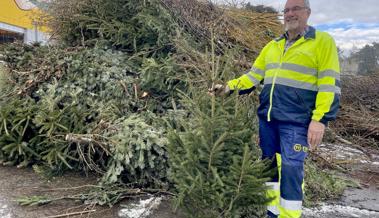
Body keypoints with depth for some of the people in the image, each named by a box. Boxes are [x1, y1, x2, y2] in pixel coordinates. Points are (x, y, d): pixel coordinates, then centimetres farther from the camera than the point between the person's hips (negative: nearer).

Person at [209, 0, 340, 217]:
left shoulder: (323, 41, -2)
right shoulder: (272, 45, 15)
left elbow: (330, 84, -8)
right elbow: (253, 76, 15)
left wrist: (320, 119, -15)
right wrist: (229, 87, 0)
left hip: (296, 121, -5)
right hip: (267, 117, 6)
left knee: (291, 170, -6)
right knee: (269, 164, 12)